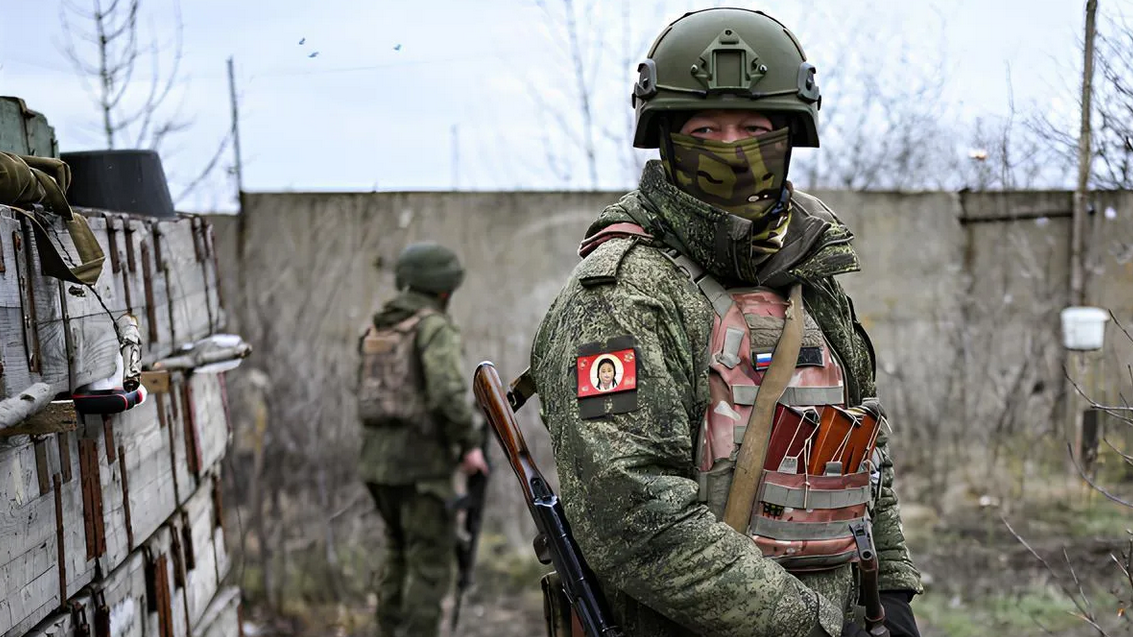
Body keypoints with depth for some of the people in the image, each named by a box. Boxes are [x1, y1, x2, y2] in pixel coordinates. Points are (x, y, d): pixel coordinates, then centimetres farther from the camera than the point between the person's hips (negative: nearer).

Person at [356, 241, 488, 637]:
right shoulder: (434, 326, -12)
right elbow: (449, 393, -24)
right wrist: (469, 444, -12)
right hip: (421, 460, -8)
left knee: (399, 550, 22)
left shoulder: (379, 327, 13)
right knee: (432, 560, 0)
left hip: (377, 456, 8)